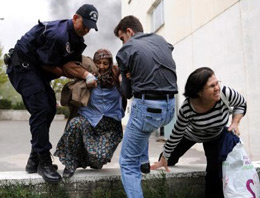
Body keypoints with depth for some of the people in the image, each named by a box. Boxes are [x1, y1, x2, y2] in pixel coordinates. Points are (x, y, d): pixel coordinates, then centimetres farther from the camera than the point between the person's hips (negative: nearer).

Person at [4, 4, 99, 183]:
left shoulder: (77, 40, 5)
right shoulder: (58, 34, -25)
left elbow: (68, 63, -4)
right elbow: (47, 65, -18)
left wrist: (86, 75, -22)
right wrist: (80, 76, -8)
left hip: (37, 70, 10)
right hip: (22, 66, -10)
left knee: (49, 109, 5)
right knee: (41, 109, -19)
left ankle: (34, 160, 14)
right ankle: (44, 161, -12)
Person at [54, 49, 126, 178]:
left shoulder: (116, 76, 1)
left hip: (111, 124, 0)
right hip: (90, 118, 0)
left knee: (101, 156, -18)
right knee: (75, 123, -33)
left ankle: (89, 159, 23)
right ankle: (71, 163, -9)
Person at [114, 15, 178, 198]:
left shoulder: (126, 50, 0)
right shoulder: (162, 41, 15)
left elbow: (127, 92, 5)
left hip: (148, 108, -6)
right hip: (169, 107, 7)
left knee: (128, 164, 7)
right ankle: (143, 160, 35)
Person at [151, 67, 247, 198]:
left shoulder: (225, 93, -35)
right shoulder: (187, 109, -39)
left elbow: (241, 104, -10)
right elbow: (176, 134, -23)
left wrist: (235, 123, -26)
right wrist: (164, 158, -13)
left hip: (217, 136, 1)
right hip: (191, 134, 0)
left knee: (215, 171, -13)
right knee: (168, 161, 13)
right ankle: (171, 159, 50)